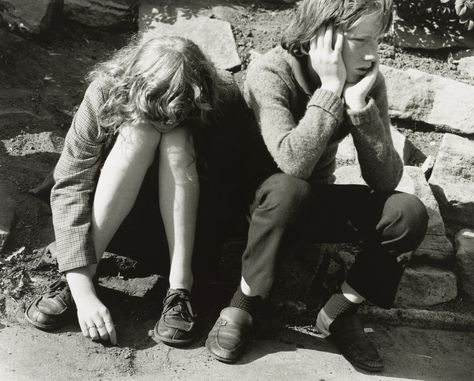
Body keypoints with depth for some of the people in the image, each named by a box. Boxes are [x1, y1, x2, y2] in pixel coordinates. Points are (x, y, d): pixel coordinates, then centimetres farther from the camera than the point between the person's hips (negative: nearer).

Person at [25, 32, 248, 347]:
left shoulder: (223, 101, -24)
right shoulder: (106, 93, -26)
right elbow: (68, 187, -31)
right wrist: (83, 291, -38)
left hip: (187, 223, 1)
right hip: (117, 222, 0)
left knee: (177, 140, -30)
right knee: (138, 134, -32)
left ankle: (181, 287, -27)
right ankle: (75, 282, -25)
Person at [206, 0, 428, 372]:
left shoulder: (369, 80, -11)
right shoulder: (271, 71, -24)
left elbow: (385, 180, -19)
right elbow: (293, 163, -39)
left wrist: (360, 104, -30)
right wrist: (330, 88, -36)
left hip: (315, 202, 4)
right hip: (261, 201, -4)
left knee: (409, 212, -19)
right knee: (288, 189, -39)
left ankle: (340, 311, -2)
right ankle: (245, 303, -18)